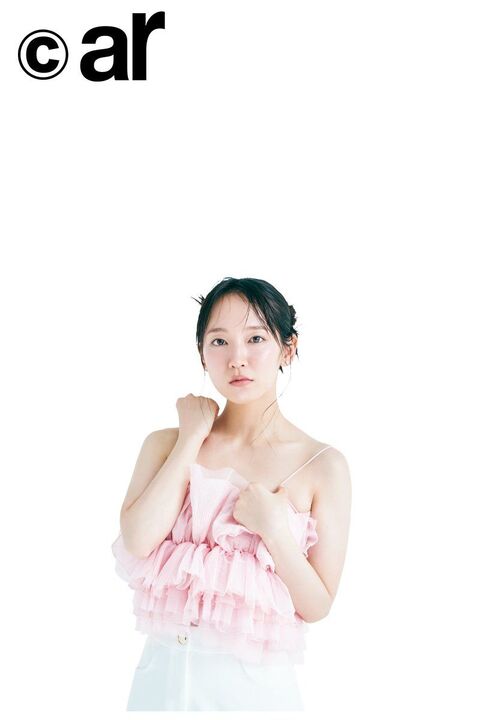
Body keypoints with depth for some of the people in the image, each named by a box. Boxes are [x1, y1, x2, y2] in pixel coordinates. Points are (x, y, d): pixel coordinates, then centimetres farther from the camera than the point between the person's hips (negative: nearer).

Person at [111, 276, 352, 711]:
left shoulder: (323, 466, -7)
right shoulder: (167, 443, 1)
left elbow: (317, 606, -6)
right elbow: (137, 541, -16)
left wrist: (274, 529, -20)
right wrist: (192, 438, -10)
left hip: (254, 682, -2)